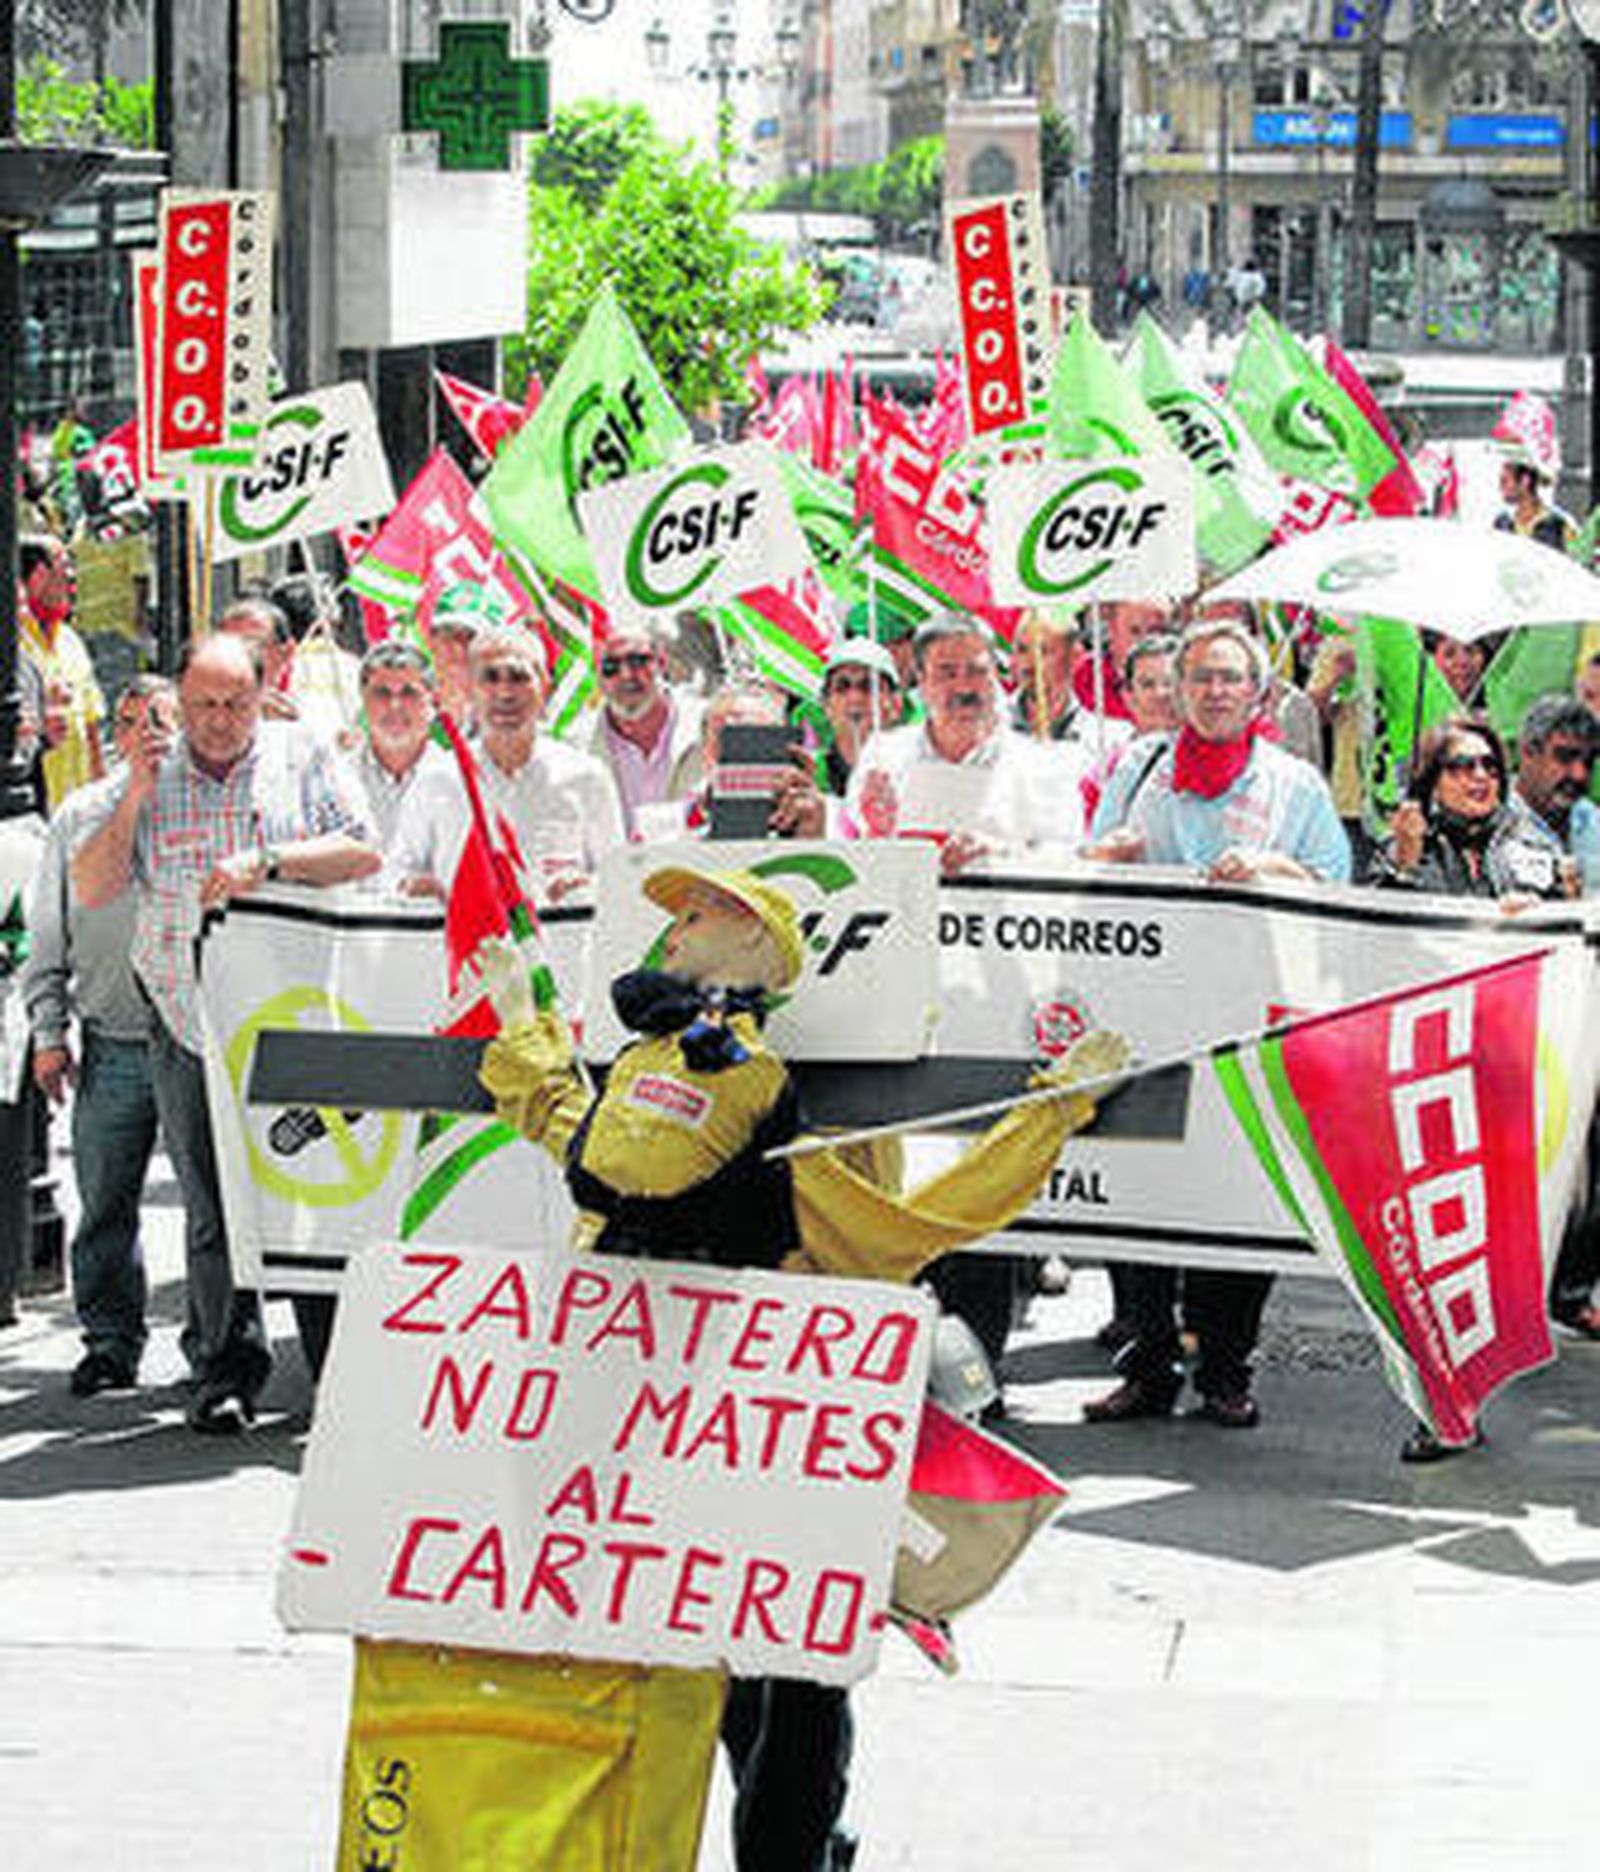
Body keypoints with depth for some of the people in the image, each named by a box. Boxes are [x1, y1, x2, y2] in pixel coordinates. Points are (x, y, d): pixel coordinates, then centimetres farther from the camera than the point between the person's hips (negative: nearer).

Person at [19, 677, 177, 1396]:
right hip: (110, 1046, 2)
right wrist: (48, 1030, 7)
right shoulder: (80, 814, 11)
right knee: (105, 1202, 4)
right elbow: (48, 937, 14)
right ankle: (111, 1343, 13)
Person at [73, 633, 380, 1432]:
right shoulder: (154, 777, 7)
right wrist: (134, 797, -10)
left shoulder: (300, 760, 4)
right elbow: (91, 891, 1)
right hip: (190, 1025, 1)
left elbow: (362, 854, -4)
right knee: (212, 1207, 0)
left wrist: (267, 862, -17)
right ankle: (225, 1369, 5)